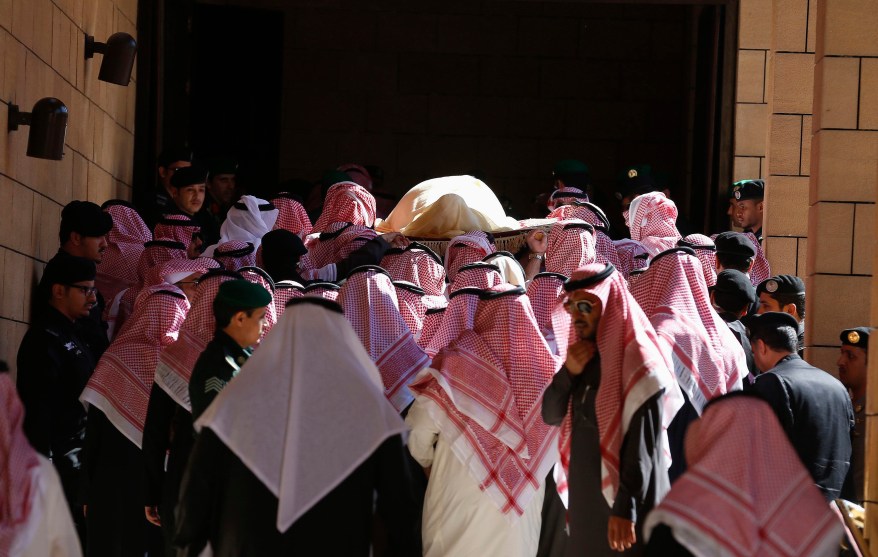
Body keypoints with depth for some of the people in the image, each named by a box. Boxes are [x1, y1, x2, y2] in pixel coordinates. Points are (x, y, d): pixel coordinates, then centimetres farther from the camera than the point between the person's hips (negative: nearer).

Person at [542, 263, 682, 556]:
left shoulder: (638, 362, -16)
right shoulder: (583, 353, 9)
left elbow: (643, 444, -20)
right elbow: (551, 416, 10)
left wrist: (626, 509, -24)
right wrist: (569, 371, -8)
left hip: (621, 500, -8)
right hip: (584, 496, 8)